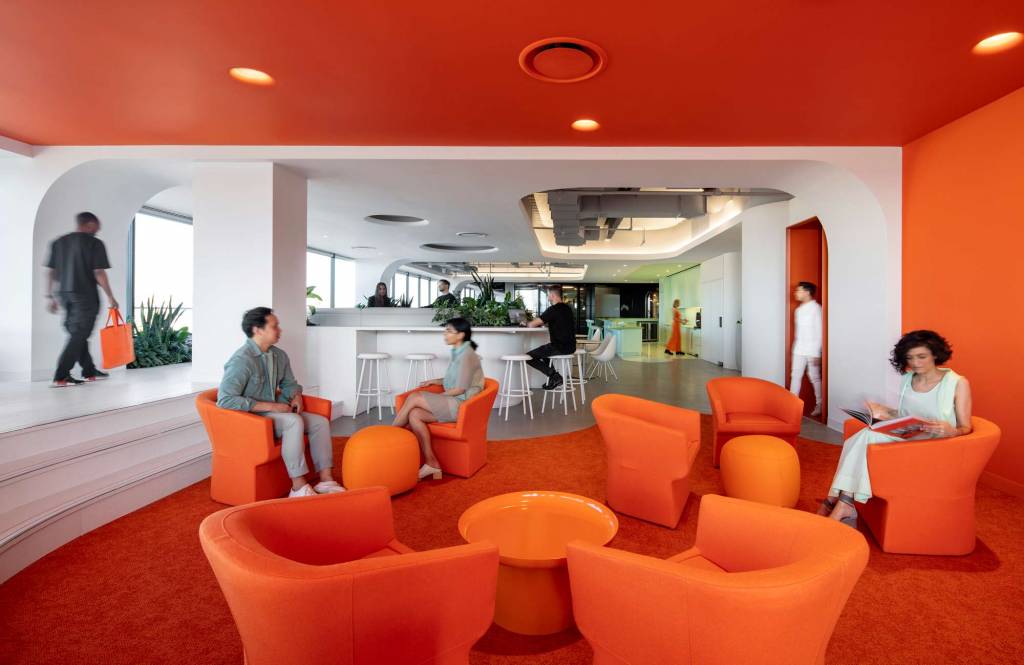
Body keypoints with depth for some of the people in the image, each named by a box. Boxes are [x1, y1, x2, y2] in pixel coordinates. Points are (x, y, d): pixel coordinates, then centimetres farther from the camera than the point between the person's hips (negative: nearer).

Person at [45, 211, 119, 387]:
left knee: (77, 334, 14)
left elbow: (50, 272, 10)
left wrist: (50, 296, 15)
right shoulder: (94, 243, -7)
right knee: (79, 336, -3)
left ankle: (89, 372, 23)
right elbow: (99, 273, -13)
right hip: (86, 296, -7)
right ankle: (60, 377, -7)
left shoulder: (58, 242, 11)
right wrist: (110, 296, -8)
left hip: (65, 294, 7)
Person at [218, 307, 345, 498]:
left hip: (275, 412, 8)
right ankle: (299, 488, -29)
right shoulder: (241, 360, -21)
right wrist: (270, 406, -27)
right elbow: (225, 400, -28)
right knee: (294, 421, -32)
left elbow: (289, 383, 20)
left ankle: (325, 481, -7)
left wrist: (297, 397, -5)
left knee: (320, 422, -7)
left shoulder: (279, 355, 5)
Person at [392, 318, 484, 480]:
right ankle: (431, 463, -15)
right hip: (453, 404, 8)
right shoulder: (458, 353, 16)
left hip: (461, 406, -8)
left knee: (414, 398, -19)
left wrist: (436, 396, -6)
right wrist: (434, 381, 10)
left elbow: (460, 389, -15)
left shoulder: (467, 355, -12)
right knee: (414, 415, -15)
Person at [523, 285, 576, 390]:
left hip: (560, 347, -9)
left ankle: (554, 376, -6)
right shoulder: (568, 308, 12)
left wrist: (526, 324, 9)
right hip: (570, 347, 9)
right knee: (543, 350, 33)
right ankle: (553, 377, 24)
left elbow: (532, 325, -13)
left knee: (528, 357, -1)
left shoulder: (553, 310, -14)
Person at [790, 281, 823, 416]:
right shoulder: (798, 310, 11)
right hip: (799, 350, 7)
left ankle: (820, 406, 18)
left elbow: (819, 332, -15)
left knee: (815, 378, 4)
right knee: (795, 376, 6)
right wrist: (795, 348, 15)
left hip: (812, 350, -7)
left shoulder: (816, 309, -12)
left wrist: (816, 353, -18)